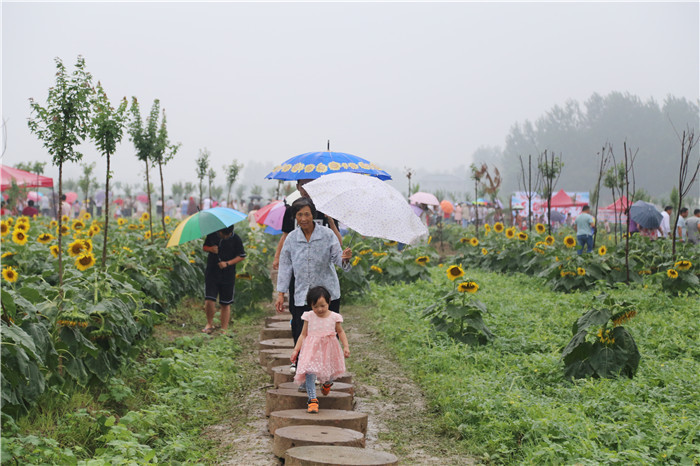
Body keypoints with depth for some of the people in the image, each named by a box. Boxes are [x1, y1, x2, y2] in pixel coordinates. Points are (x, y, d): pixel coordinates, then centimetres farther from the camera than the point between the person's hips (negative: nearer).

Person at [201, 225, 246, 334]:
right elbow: (204, 247, 14)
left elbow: (242, 256, 0)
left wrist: (228, 263, -12)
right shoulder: (212, 235, 0)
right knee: (209, 301, -10)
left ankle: (224, 329, 13)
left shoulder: (236, 239, -4)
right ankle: (209, 324, 14)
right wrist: (210, 249, -9)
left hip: (228, 276, -1)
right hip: (211, 273, 1)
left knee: (225, 304, 4)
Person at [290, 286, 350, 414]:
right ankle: (312, 399, -15)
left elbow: (340, 332, 13)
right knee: (310, 372, -18)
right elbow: (303, 334, 5)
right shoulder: (309, 316, -2)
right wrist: (296, 350, 0)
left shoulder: (334, 317, -2)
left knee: (330, 373, 10)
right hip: (312, 349, -1)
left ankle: (327, 383, 48)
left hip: (329, 350, 1)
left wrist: (346, 346, 4)